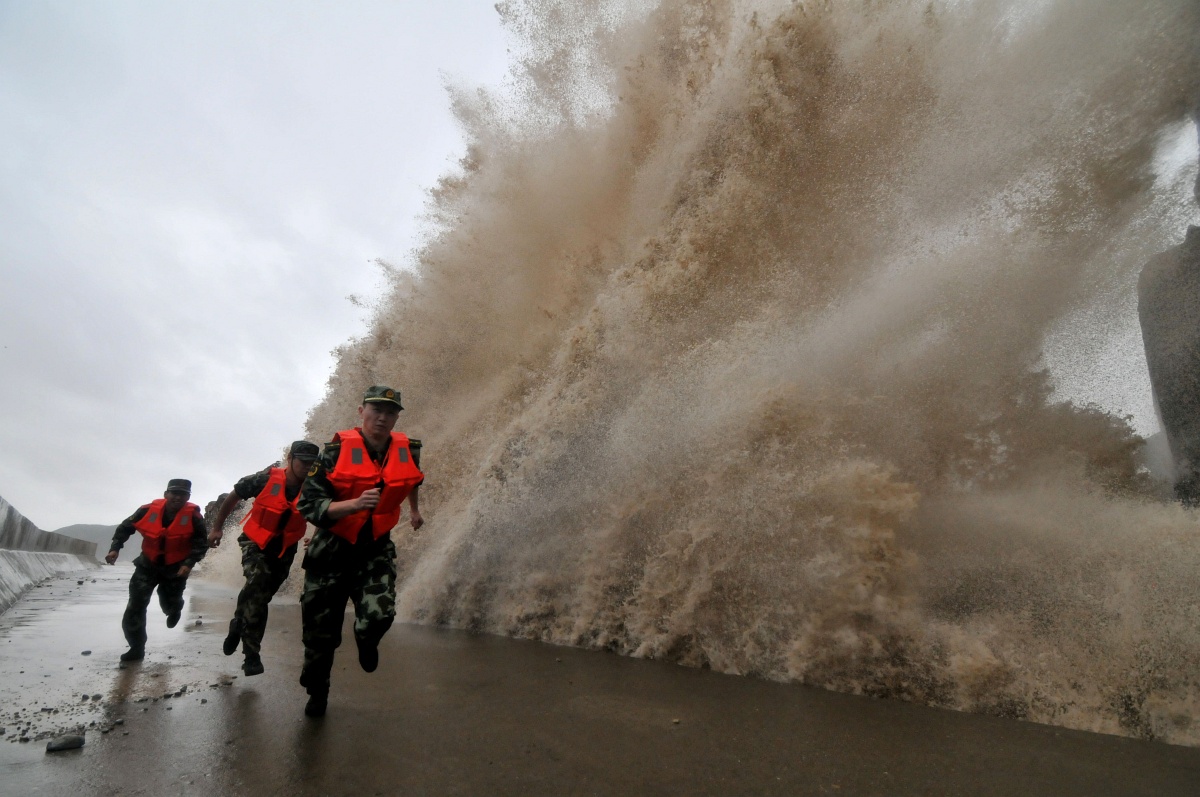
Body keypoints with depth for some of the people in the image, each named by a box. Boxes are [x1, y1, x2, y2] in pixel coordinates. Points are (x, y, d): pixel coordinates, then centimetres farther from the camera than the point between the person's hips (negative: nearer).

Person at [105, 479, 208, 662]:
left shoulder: (193, 516, -21)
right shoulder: (149, 510, -17)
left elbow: (201, 543, -14)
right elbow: (125, 527, -1)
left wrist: (189, 563, -26)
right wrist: (115, 548, -12)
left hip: (176, 568, -1)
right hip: (148, 564, 1)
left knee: (170, 605, 9)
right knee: (136, 604, -7)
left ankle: (174, 610, 50)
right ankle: (137, 648, 6)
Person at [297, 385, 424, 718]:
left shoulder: (408, 451, -7)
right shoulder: (337, 451, -17)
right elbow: (309, 505, -20)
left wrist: (414, 509, 32)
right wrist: (355, 503, -34)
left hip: (375, 550, 1)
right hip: (331, 550, -1)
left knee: (379, 616, -22)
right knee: (321, 631, 9)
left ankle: (366, 640, 17)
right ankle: (317, 691, 39)